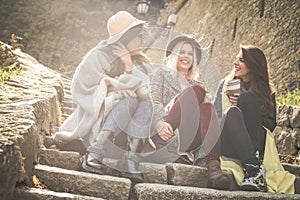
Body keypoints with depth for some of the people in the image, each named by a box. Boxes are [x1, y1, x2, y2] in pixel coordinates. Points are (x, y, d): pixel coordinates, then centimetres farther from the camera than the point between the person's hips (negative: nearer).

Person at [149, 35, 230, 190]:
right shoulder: (162, 73, 22)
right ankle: (164, 144, -39)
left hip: (187, 139, 4)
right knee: (197, 90, -24)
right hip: (168, 131, -3)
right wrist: (160, 124, -18)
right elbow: (154, 101, 4)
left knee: (208, 107, -29)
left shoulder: (194, 84, 34)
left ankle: (213, 166, -48)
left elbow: (203, 111, 22)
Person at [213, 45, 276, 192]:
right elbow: (215, 116, 14)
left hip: (254, 145, 0)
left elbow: (271, 125, 6)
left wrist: (244, 105, -6)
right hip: (227, 145, 0)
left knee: (248, 97, -22)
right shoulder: (225, 84, 20)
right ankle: (253, 169, -44)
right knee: (232, 112, -30)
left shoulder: (267, 92, 15)